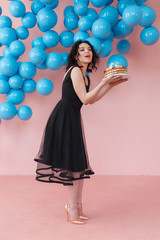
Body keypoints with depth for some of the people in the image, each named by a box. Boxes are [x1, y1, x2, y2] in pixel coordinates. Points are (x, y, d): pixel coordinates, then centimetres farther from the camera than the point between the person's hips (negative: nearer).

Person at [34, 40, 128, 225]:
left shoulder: (84, 75, 17)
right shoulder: (75, 70, -12)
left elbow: (91, 100, 17)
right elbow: (85, 99, -17)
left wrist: (111, 85, 15)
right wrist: (104, 82, -14)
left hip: (72, 119, 9)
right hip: (64, 118, -9)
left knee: (78, 162, 11)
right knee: (72, 162, -4)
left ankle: (75, 206, 22)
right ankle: (73, 208, 10)